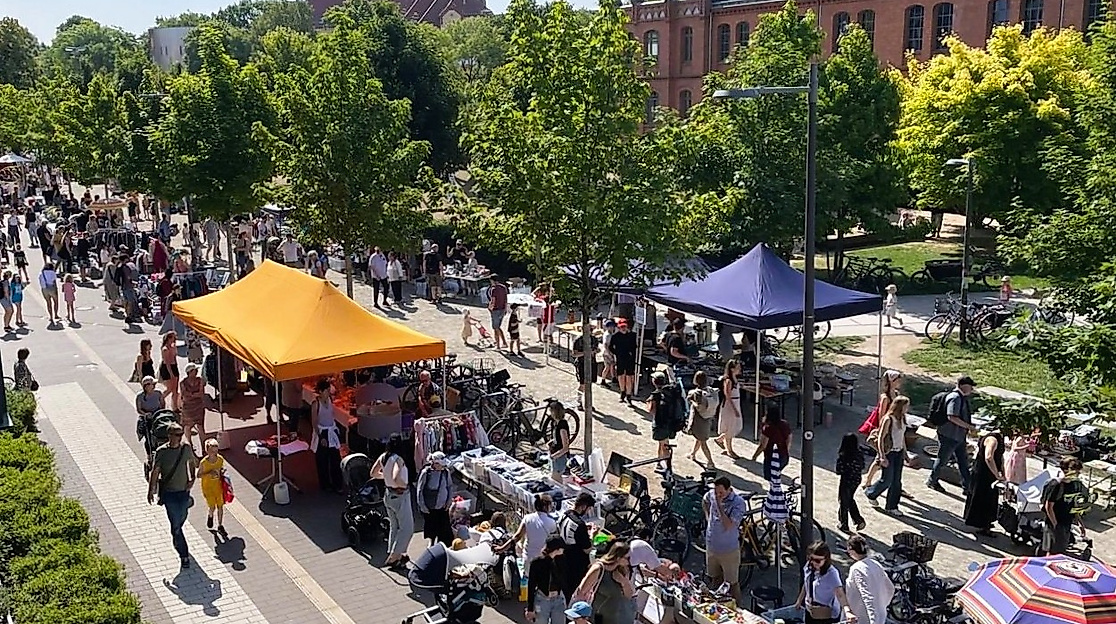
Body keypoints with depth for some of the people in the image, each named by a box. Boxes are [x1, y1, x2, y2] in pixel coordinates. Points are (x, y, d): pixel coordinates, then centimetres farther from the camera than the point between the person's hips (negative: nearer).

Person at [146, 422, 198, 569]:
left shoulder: (185, 449, -3)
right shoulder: (161, 452, -14)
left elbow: (192, 462, 15)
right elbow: (155, 472, -8)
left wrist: (192, 479, 4)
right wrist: (151, 491, -8)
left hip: (184, 491, 4)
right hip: (169, 493, -4)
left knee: (182, 518, 21)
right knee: (176, 525, -5)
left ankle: (177, 540, 51)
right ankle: (184, 556, 1)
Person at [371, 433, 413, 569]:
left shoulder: (383, 457, -2)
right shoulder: (398, 459, -25)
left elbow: (373, 473, 10)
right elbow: (396, 479, -38)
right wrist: (405, 484, -20)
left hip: (388, 494, 8)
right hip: (400, 496, -8)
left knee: (394, 526, 21)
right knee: (407, 528, 4)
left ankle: (394, 554, 29)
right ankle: (393, 557, 4)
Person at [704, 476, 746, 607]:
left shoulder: (738, 503, -23)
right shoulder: (711, 495, -7)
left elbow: (728, 526, -31)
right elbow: (705, 501, 20)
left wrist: (719, 505, -31)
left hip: (729, 550, -5)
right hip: (711, 547, 6)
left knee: (732, 584, 6)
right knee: (715, 580, 22)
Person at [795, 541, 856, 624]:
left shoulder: (831, 574, -25)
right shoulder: (808, 567, -6)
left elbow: (840, 594, -37)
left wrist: (847, 611, -53)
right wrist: (799, 600, 25)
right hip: (810, 614, 7)